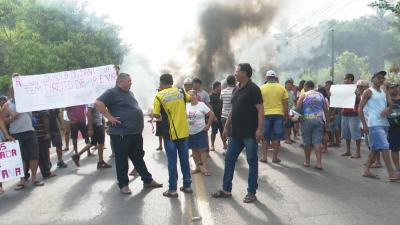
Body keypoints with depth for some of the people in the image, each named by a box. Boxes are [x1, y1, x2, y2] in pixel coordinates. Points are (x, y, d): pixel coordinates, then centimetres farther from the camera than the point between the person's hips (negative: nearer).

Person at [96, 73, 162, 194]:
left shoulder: (129, 93, 17)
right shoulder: (112, 92, -10)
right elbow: (98, 103, -21)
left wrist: (139, 125, 18)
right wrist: (110, 117, -20)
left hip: (135, 132, 8)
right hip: (121, 133, -8)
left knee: (138, 157, 16)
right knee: (122, 159, 3)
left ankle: (147, 180, 24)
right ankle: (123, 185, 14)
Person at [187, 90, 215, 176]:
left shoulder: (201, 105, -8)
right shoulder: (186, 106, 4)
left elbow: (211, 114, -7)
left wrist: (208, 125, -9)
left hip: (200, 131, -4)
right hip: (190, 132, 4)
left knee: (202, 150, -4)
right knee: (194, 150, 10)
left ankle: (205, 168, 0)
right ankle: (197, 167, 20)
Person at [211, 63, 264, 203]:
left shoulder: (253, 89, -10)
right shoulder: (237, 90, 14)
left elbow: (260, 109, -16)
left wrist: (260, 129, -23)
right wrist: (227, 126, 18)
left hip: (250, 133, -8)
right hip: (236, 133, 8)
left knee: (252, 162, 3)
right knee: (229, 160, 11)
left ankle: (251, 193, 13)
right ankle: (226, 189, 21)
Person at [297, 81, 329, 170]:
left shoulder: (304, 95, -4)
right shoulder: (320, 95, 9)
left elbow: (298, 108, -8)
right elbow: (326, 109, 9)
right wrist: (327, 121, 15)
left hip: (307, 120, -3)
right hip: (319, 120, 3)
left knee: (307, 142, 8)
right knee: (317, 142, 3)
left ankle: (307, 161, 19)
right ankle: (319, 163, -3)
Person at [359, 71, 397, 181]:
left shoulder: (384, 93, 19)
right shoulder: (368, 92, -2)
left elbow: (391, 104, 9)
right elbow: (360, 108, -7)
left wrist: (388, 109, -16)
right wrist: (364, 124, -12)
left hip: (384, 123, 7)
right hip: (374, 124, -7)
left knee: (375, 148, 11)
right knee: (384, 147, -13)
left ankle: (366, 171, 19)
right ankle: (391, 173, -12)